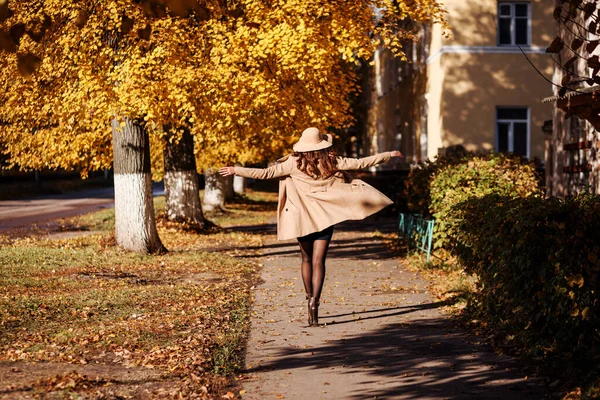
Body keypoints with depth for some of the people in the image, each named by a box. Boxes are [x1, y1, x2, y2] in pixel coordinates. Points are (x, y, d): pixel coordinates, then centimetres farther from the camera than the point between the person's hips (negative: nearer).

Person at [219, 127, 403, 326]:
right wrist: (389, 154, 9)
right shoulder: (331, 162, -3)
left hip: (302, 217, 1)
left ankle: (310, 298, 26)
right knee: (318, 260, -4)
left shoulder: (294, 164, -5)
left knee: (307, 259, 18)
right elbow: (360, 163, 0)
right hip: (325, 217, -1)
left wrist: (236, 170, 0)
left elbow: (265, 173, -8)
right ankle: (315, 300, -23)